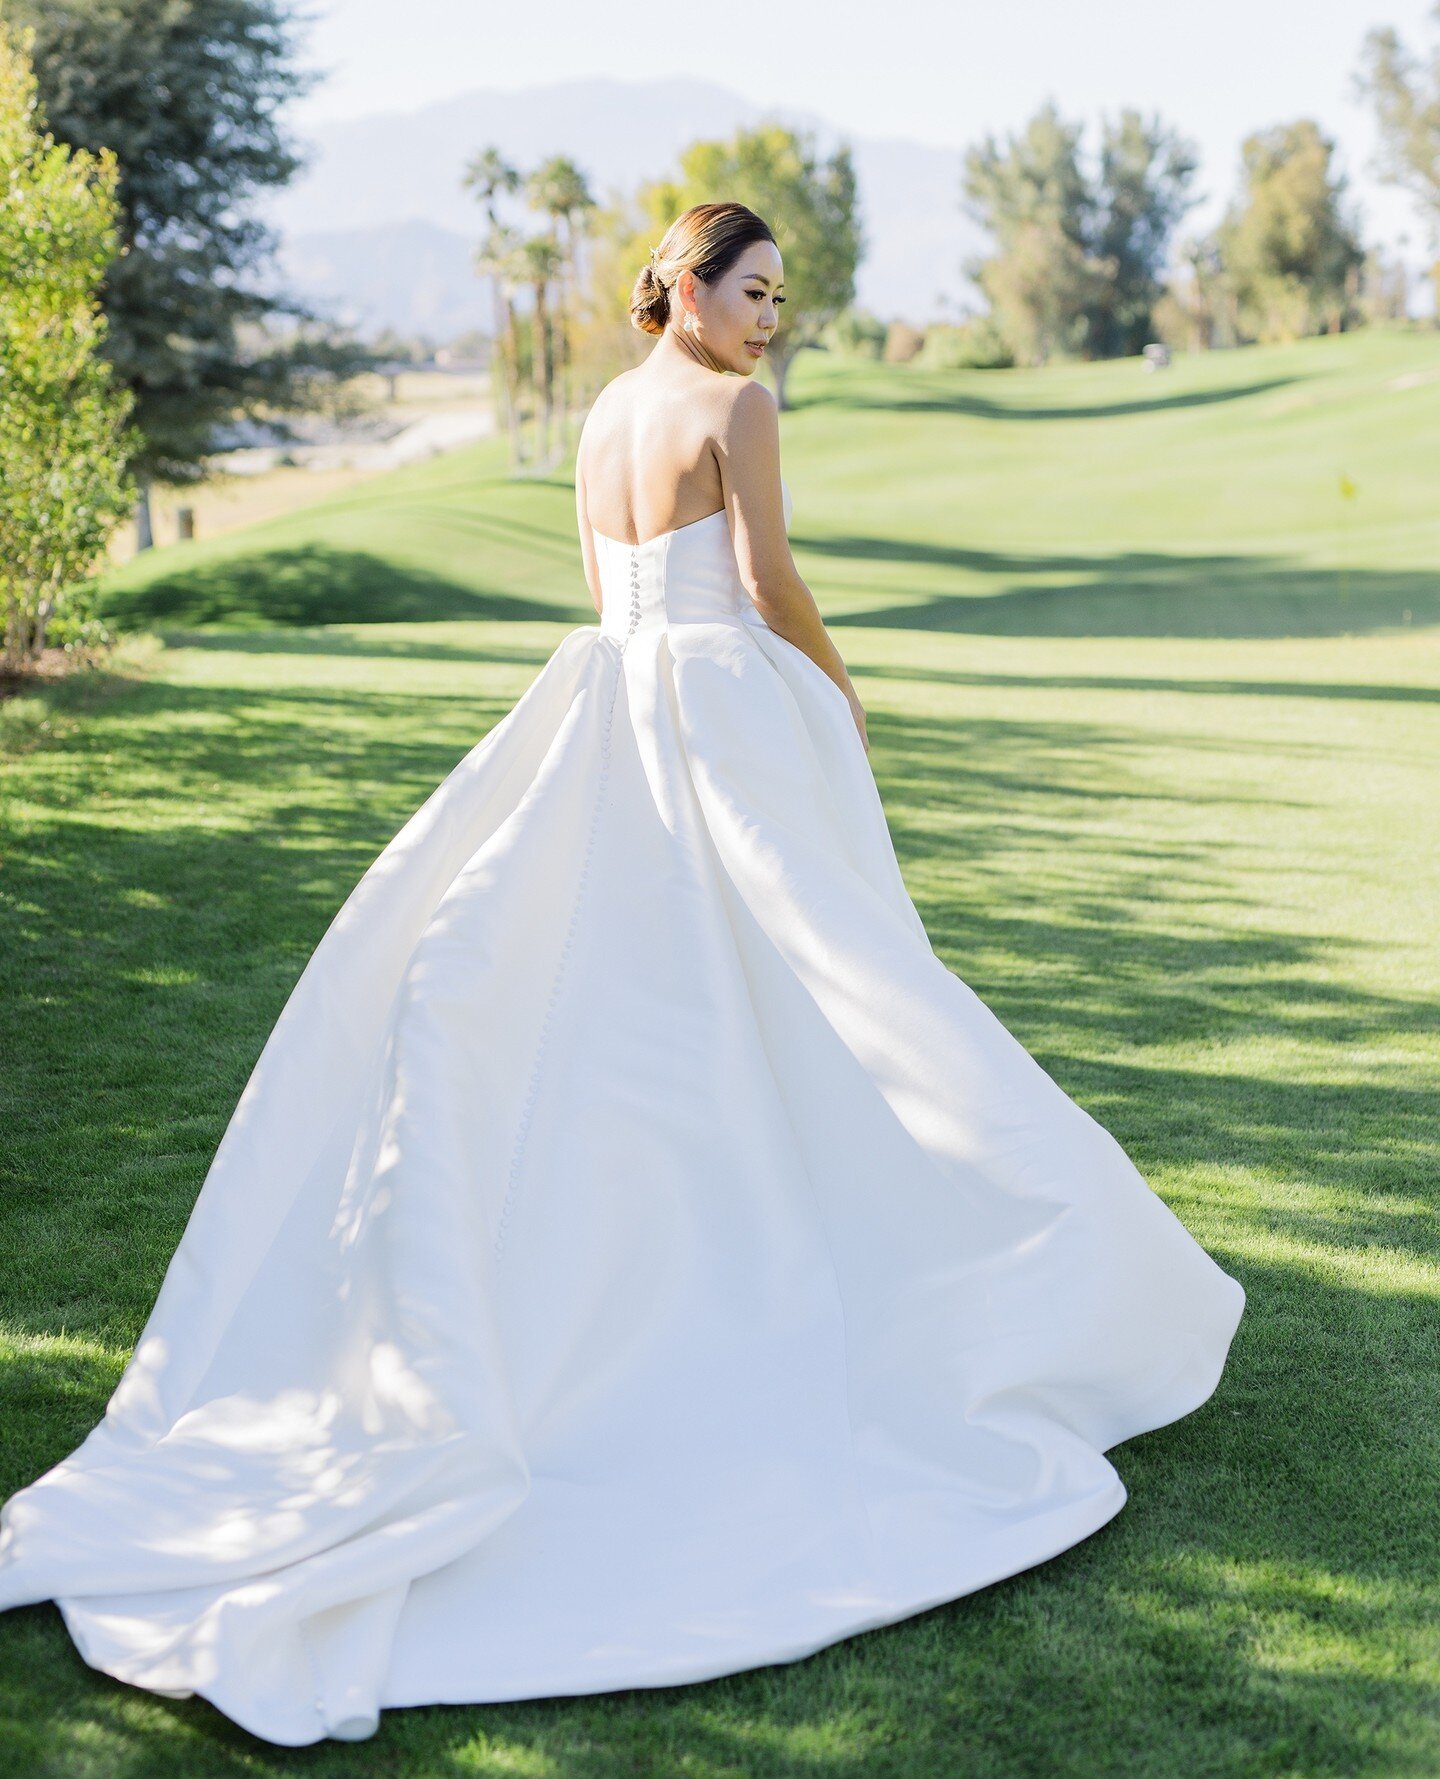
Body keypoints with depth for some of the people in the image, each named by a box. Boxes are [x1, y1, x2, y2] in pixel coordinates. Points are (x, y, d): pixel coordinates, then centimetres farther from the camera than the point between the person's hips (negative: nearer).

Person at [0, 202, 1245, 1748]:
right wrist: (843, 693, 4)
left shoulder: (600, 419, 15)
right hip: (734, 710, -7)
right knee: (802, 992, 2)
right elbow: (769, 584, -12)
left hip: (611, 709, 7)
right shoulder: (736, 407, -8)